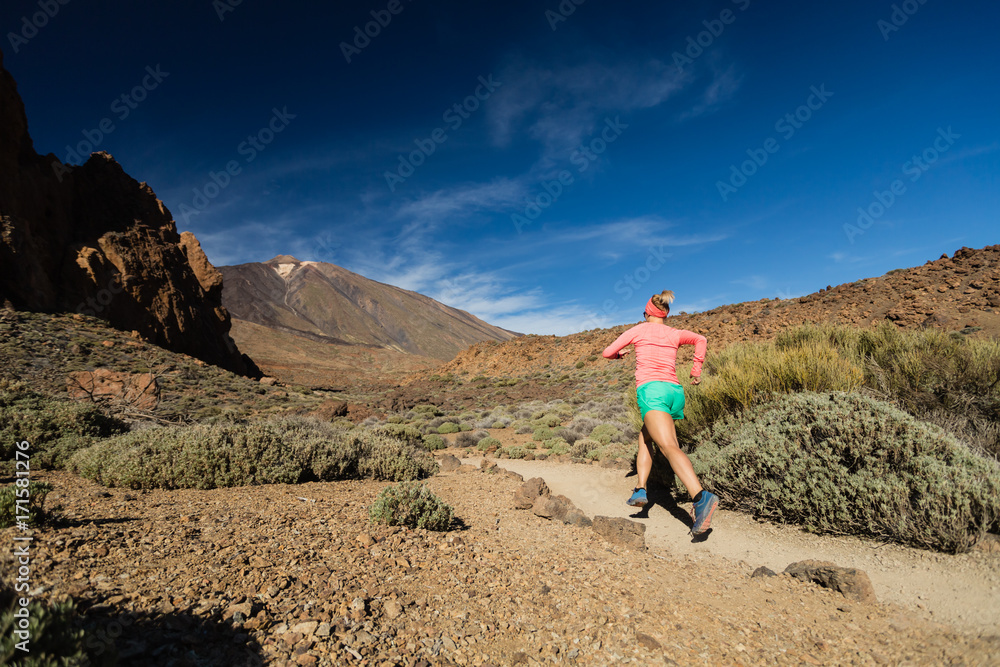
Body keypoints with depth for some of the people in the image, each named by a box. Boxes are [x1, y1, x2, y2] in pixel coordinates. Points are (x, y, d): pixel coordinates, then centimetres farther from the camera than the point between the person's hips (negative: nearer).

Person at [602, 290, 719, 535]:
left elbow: (607, 352, 15)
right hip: (675, 392, 6)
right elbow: (700, 339, 7)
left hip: (651, 390, -5)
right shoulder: (675, 334, 20)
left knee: (669, 447, -22)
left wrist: (619, 354, 38)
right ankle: (641, 489, 11)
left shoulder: (638, 330, 12)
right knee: (645, 438, 24)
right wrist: (696, 370, 16)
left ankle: (701, 498, -41)